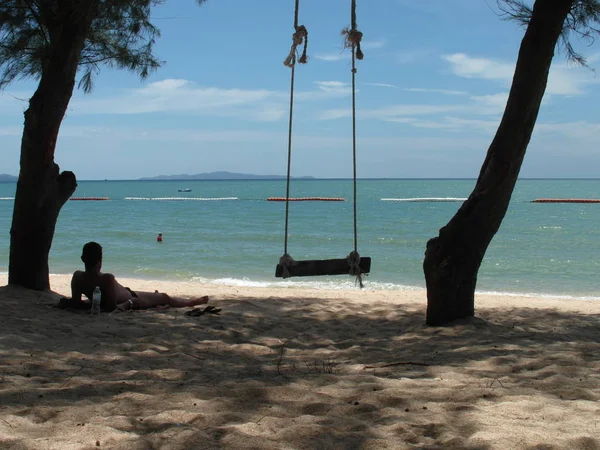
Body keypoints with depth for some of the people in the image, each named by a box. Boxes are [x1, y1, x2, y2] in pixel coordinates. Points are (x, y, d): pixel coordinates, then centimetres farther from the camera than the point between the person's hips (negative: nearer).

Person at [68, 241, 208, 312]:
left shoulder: (77, 277, -25)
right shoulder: (107, 278, -42)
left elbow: (76, 303, -15)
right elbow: (111, 306, -37)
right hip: (132, 301, -7)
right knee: (165, 298, 21)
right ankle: (194, 301, 48)